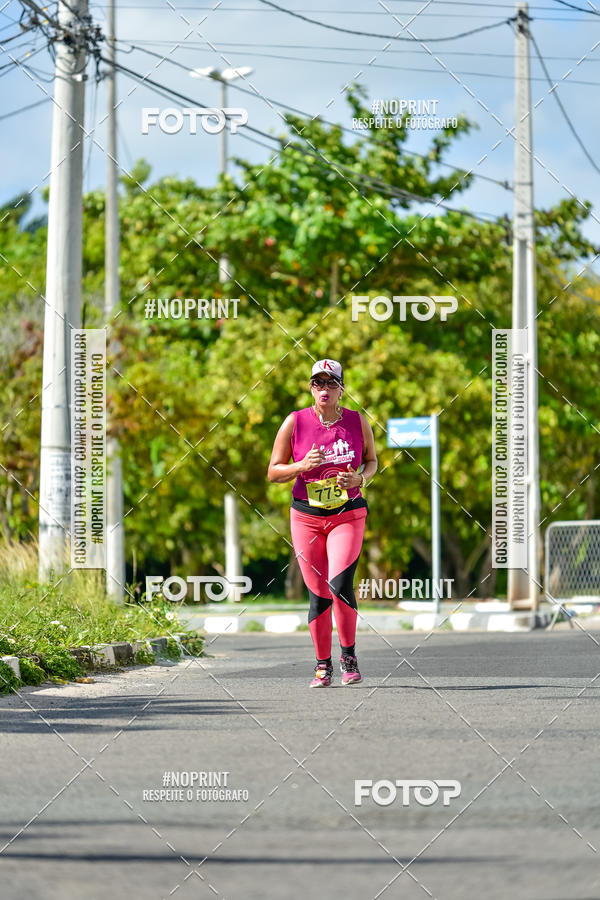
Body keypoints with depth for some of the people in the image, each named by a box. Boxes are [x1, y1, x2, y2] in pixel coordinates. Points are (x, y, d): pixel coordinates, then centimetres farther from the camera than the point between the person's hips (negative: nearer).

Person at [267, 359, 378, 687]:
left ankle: (349, 656, -1)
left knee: (340, 583, -20)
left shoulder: (358, 422, 0)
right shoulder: (295, 422, -3)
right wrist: (302, 466, -17)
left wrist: (360, 478, -8)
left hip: (348, 515, -1)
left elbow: (371, 460, 15)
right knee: (318, 594, 1)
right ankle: (323, 665, 18)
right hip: (306, 516, 1)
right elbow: (273, 472, 2)